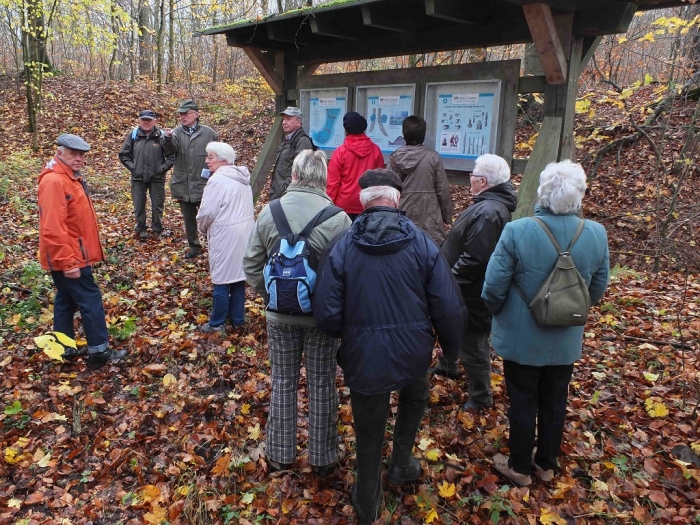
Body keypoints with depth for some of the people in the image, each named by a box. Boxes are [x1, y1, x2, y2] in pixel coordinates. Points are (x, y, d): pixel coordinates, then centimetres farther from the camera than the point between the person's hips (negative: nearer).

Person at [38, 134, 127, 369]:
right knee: (90, 301, -3)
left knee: (66, 301, 17)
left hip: (72, 255, 10)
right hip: (68, 258, -10)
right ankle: (99, 352, 6)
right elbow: (53, 229, -28)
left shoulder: (71, 177, 12)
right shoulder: (54, 182, -22)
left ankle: (65, 349, 28)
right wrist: (68, 262, -26)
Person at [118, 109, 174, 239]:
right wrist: (132, 167, -1)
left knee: (157, 206, 7)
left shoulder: (162, 136, -5)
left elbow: (171, 156, -1)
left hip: (157, 178, -2)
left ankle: (157, 230, 23)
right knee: (139, 206, 9)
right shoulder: (132, 135, 1)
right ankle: (141, 229, 25)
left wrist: (162, 169, -9)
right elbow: (123, 155, 9)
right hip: (138, 178, 2)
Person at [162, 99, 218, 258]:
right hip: (183, 185, 3)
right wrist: (168, 139, -39)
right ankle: (194, 246, 28)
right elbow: (171, 150, -18)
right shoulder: (177, 132, 1)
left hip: (203, 185, -3)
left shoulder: (209, 133, -2)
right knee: (188, 218, 14)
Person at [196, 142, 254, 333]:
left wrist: (204, 229, 5)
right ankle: (237, 318, 26)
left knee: (222, 278, 3)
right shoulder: (243, 178, 10)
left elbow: (207, 212, -15)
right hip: (244, 231, 8)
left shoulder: (217, 180, -16)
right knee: (238, 274, 15)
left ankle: (217, 322, 14)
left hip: (226, 235, -8)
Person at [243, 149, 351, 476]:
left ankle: (280, 454, 33)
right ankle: (323, 458, 29)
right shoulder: (337, 218, -16)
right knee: (322, 385, 13)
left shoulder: (269, 212, -7)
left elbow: (252, 265, -1)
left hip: (280, 315, 2)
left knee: (283, 382, 17)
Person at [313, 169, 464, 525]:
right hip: (413, 353, 1)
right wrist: (451, 349, 10)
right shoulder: (422, 244, -8)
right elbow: (449, 309, -8)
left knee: (369, 432, 19)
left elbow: (326, 315, -11)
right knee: (415, 397, 35)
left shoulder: (342, 248, -10)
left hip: (364, 358, -1)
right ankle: (401, 465, 44)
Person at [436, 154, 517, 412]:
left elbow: (474, 258, -33)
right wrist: (451, 279, 17)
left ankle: (480, 398, 21)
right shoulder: (489, 205, 6)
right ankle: (447, 366, 54)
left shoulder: (488, 212, -29)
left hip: (471, 293, -11)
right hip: (466, 288, 11)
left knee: (471, 342, 4)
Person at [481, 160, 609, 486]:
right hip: (566, 341, 4)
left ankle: (520, 468, 32)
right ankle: (547, 464, 40)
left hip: (522, 338, -3)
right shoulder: (596, 234, -11)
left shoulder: (517, 231, -24)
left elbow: (493, 288, -18)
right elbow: (597, 291, 1)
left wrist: (499, 314, 3)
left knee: (523, 403, 14)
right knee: (555, 403, 21)